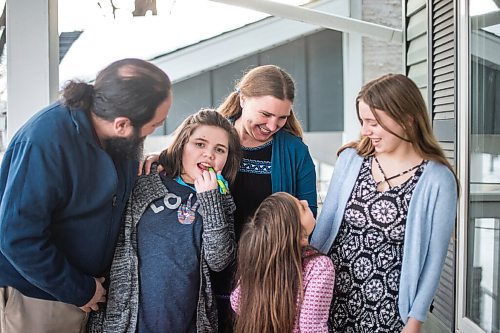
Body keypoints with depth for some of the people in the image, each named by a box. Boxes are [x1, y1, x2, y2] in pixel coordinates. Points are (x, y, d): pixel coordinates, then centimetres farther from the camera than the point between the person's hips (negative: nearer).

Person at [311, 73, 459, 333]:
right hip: (331, 294, 3)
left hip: (386, 311, -2)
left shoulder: (438, 180, -11)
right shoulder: (351, 159, -3)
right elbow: (325, 223, 3)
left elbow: (433, 258, -7)